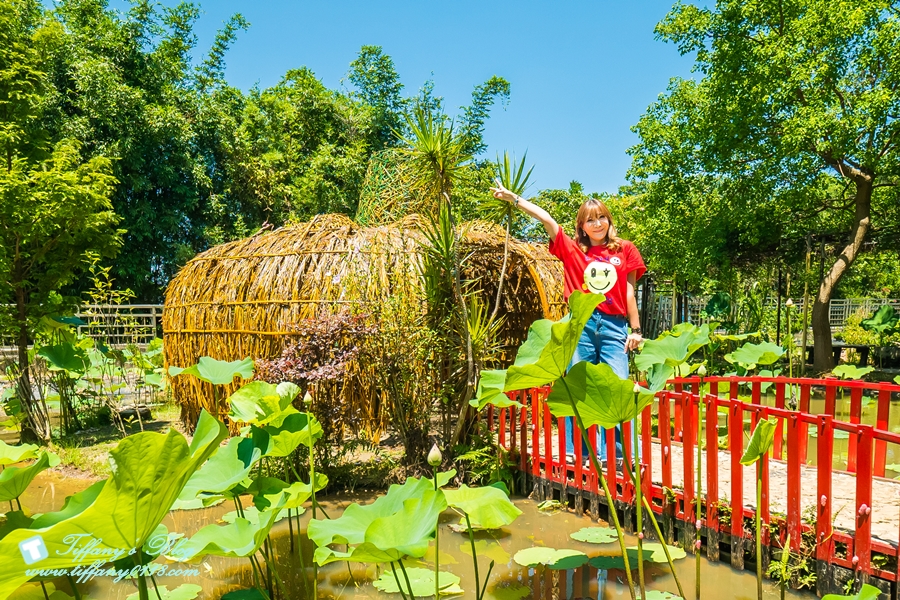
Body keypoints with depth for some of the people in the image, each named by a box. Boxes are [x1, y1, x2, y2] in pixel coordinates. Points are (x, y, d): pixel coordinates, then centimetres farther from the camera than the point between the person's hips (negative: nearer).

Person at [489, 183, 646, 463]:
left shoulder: (625, 250, 12)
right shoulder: (573, 249, 11)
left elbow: (629, 292, 11)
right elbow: (546, 219, 5)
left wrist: (635, 329, 9)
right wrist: (513, 198, 1)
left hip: (614, 326, 0)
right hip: (581, 324, 1)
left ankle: (620, 454, 2)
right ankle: (577, 452, 11)